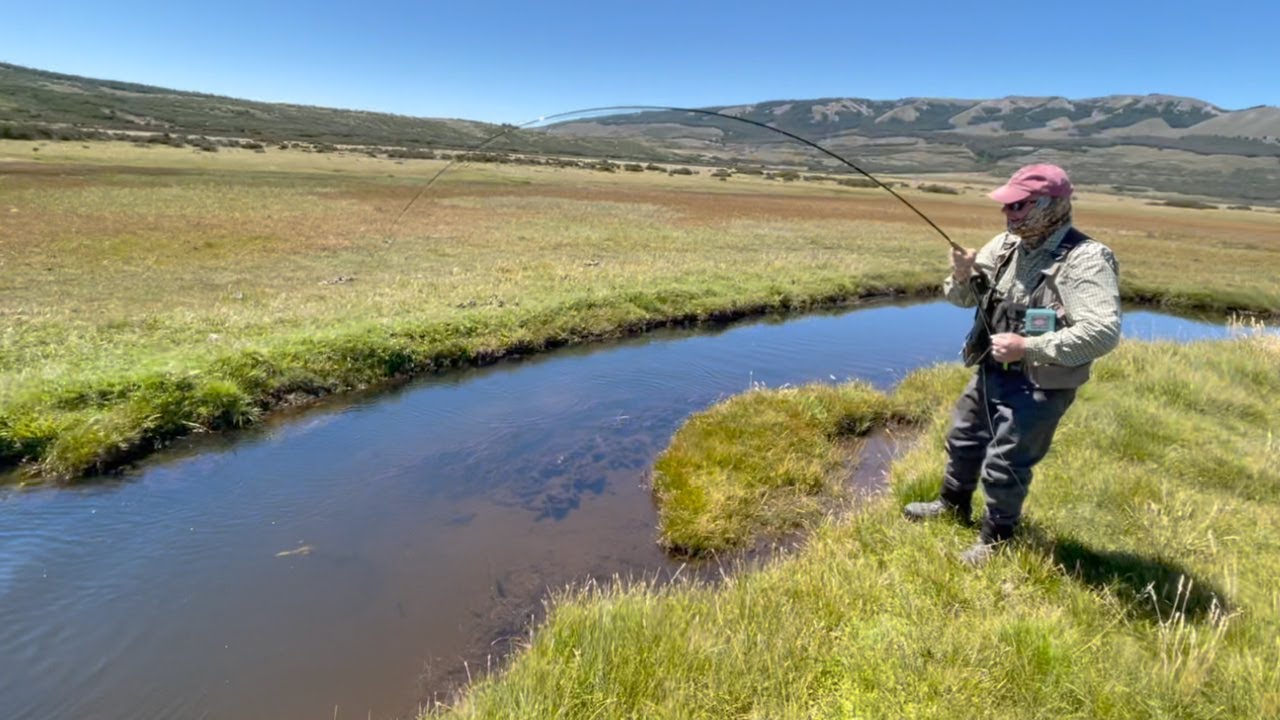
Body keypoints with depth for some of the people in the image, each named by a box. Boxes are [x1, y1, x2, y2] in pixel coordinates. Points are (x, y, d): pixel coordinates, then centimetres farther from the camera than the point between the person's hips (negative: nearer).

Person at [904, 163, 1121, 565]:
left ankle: (996, 539, 27)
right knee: (963, 439, 22)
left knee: (1004, 465, 3)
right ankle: (953, 505, 46)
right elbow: (964, 299, 8)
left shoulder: (1086, 260, -21)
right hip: (991, 373, 8)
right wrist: (963, 276, -15)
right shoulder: (1006, 245, 1)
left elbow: (1103, 333, -31)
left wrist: (1027, 347, -31)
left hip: (1039, 386, -7)